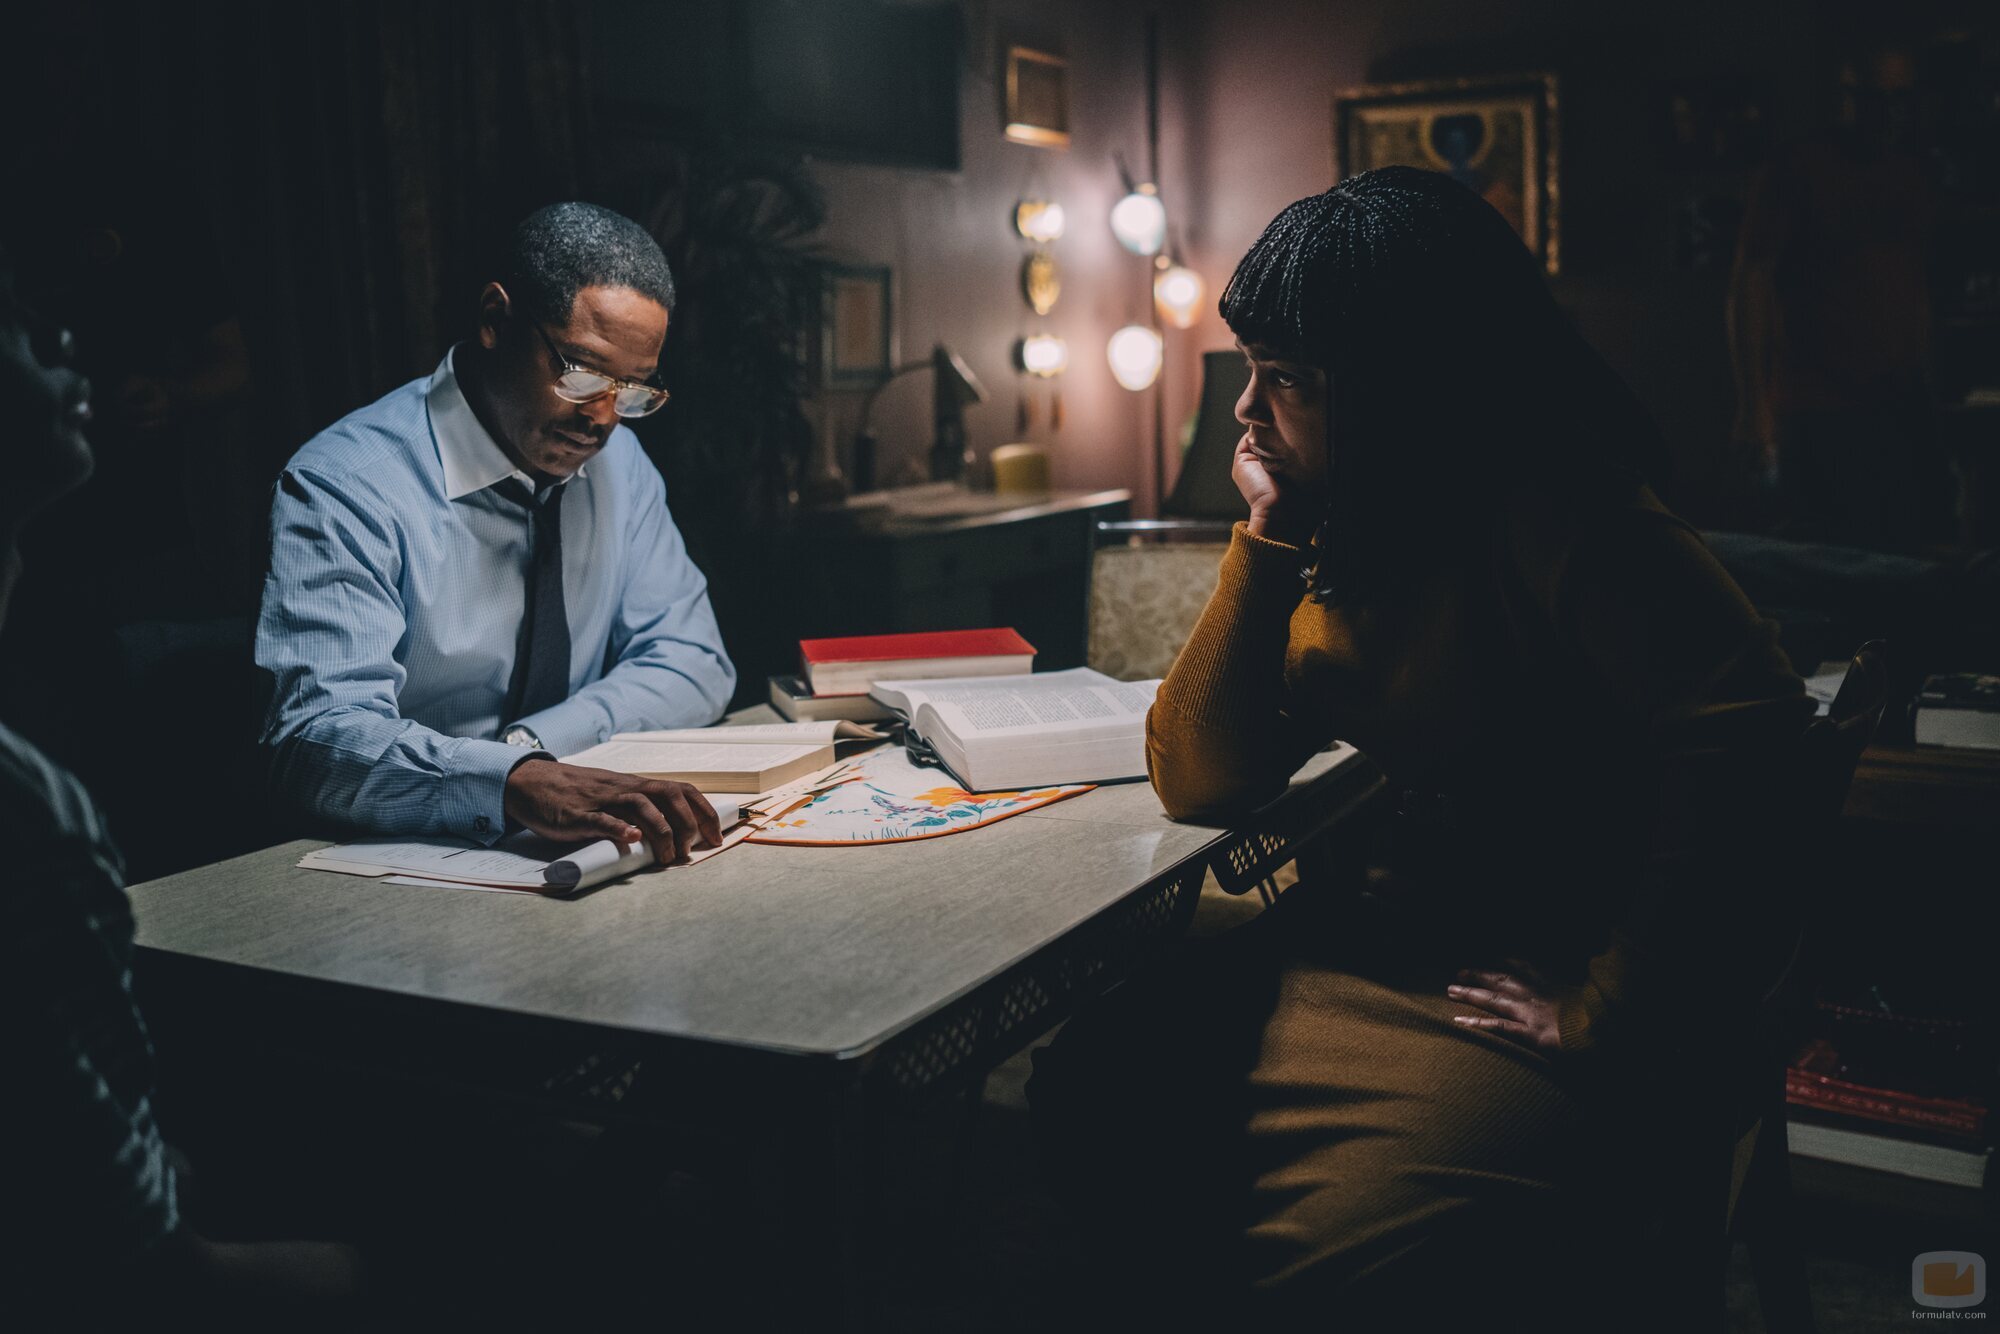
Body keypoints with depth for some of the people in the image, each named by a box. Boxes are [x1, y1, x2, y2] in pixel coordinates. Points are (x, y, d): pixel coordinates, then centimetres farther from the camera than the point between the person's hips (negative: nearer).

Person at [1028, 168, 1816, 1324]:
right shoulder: (1352, 543, 7)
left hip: (1538, 987, -7)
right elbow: (1199, 781, 4)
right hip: (1399, 943, 8)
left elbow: (1742, 726, -31)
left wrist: (1606, 1014, -24)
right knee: (1085, 1089, -8)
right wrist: (1267, 539, -6)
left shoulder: (1552, 513, -18)